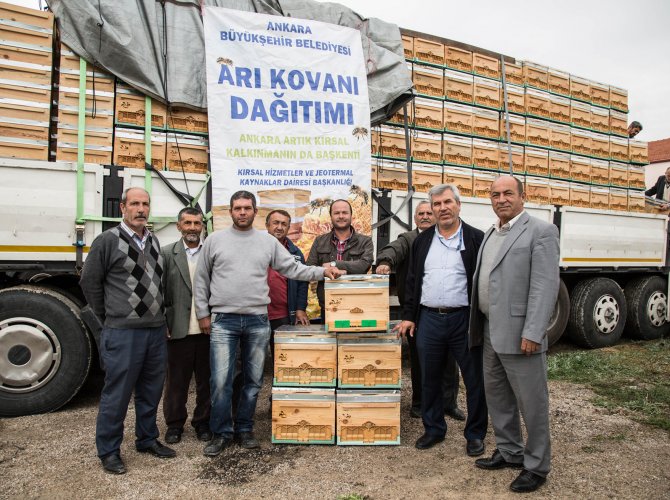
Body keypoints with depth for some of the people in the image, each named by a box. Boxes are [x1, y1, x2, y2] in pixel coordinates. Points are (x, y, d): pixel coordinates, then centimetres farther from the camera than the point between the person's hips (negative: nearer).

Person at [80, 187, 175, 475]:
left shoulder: (153, 241, 12)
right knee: (117, 394, 3)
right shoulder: (108, 240, -7)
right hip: (123, 332, -6)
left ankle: (147, 440, 32)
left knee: (151, 391, 15)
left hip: (156, 330, 6)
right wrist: (111, 318, 3)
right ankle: (108, 451, 20)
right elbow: (90, 283, -2)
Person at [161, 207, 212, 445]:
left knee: (206, 380, 11)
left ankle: (203, 422, 28)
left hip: (208, 329, 1)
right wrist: (163, 324, -4)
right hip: (179, 330, 0)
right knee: (176, 381, 11)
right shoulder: (167, 254, 2)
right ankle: (174, 424, 28)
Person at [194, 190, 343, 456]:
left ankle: (244, 429, 27)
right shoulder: (214, 240, 4)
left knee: (253, 380, 10)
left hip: (258, 321, 2)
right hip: (223, 321, -1)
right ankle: (221, 432, 16)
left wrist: (322, 271, -6)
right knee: (220, 381, -2)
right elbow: (201, 280, 8)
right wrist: (203, 313, 4)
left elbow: (293, 268, 6)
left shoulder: (268, 241, 7)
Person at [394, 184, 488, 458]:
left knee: (475, 380, 7)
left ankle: (475, 434, 25)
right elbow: (412, 281, 12)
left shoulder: (476, 239, -2)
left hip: (464, 319, -3)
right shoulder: (422, 241, 10)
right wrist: (409, 316, 8)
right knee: (429, 379, 13)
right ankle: (434, 429, 30)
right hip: (429, 319, 3)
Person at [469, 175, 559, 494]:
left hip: (518, 334, -8)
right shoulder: (490, 235, 15)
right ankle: (509, 452, 36)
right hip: (490, 332, 8)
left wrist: (532, 334, -21)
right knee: (497, 397, 18)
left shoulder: (541, 231, -8)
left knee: (531, 402, 5)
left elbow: (545, 286, -16)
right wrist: (478, 327, 13)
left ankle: (536, 466, 22)